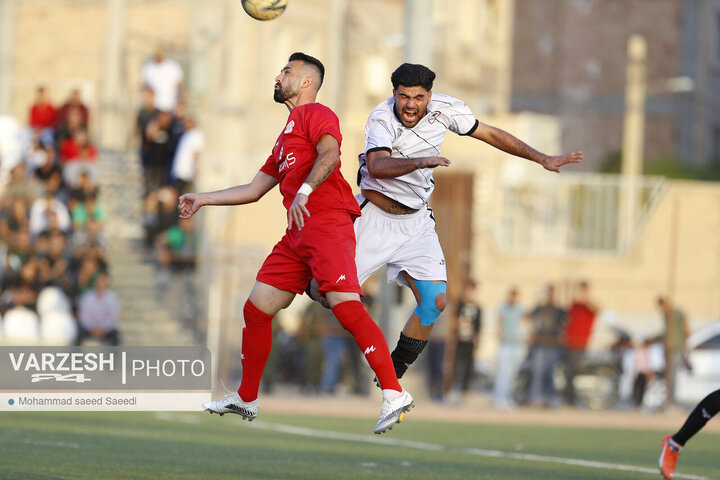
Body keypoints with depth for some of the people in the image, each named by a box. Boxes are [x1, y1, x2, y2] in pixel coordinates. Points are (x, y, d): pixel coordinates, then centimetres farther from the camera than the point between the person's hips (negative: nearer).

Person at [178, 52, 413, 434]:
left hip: (327, 224, -10)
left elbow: (329, 154, -18)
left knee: (346, 306, -22)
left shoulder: (315, 114, 2)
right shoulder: (286, 135, 31)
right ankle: (245, 399, 20)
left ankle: (394, 395, -26)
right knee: (256, 309, 8)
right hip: (297, 234, 10)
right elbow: (255, 189, 35)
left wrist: (304, 190, -31)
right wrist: (203, 200, 36)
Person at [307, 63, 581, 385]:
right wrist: (422, 161, -54)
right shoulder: (382, 119, -21)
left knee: (435, 302, -10)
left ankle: (393, 373, 7)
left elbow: (490, 134, 6)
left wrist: (542, 159, 6)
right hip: (375, 216, -4)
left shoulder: (445, 109, -7)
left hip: (416, 220, 4)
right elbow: (377, 166, -39)